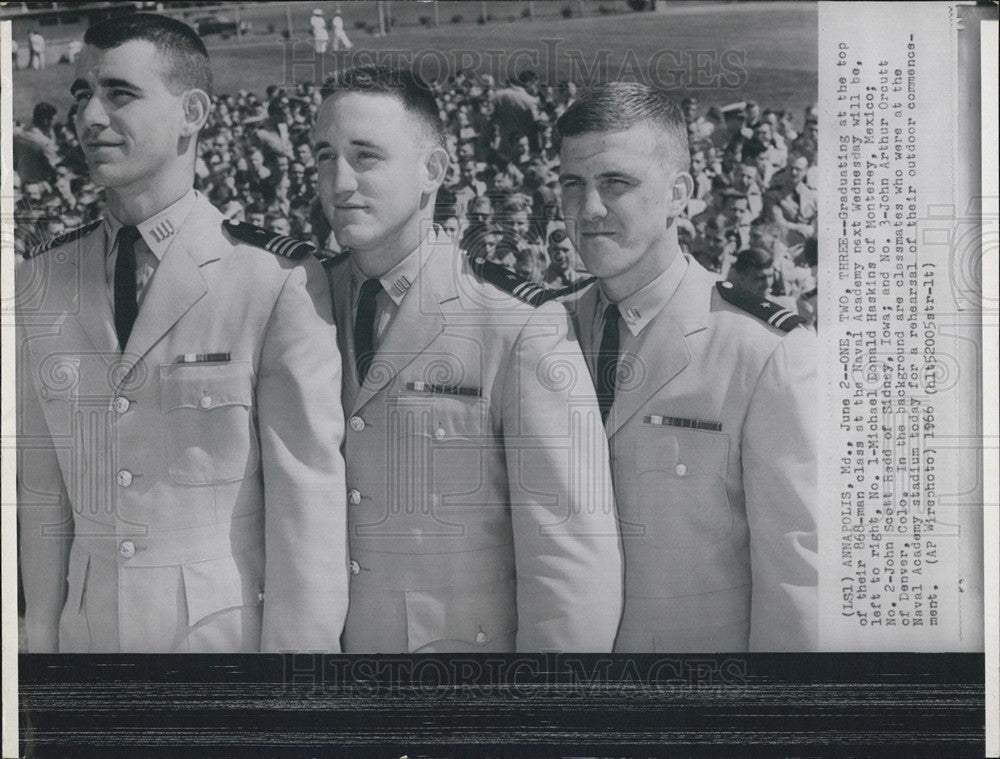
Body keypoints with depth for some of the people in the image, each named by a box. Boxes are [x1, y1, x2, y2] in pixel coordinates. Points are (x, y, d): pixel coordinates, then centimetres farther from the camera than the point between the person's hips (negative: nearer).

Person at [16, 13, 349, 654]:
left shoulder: (278, 279, -13)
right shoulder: (42, 279, 2)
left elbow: (307, 501, -13)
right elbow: (43, 488, 5)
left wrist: (298, 644, -14)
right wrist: (42, 636, 2)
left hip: (230, 631, -4)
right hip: (89, 632, 4)